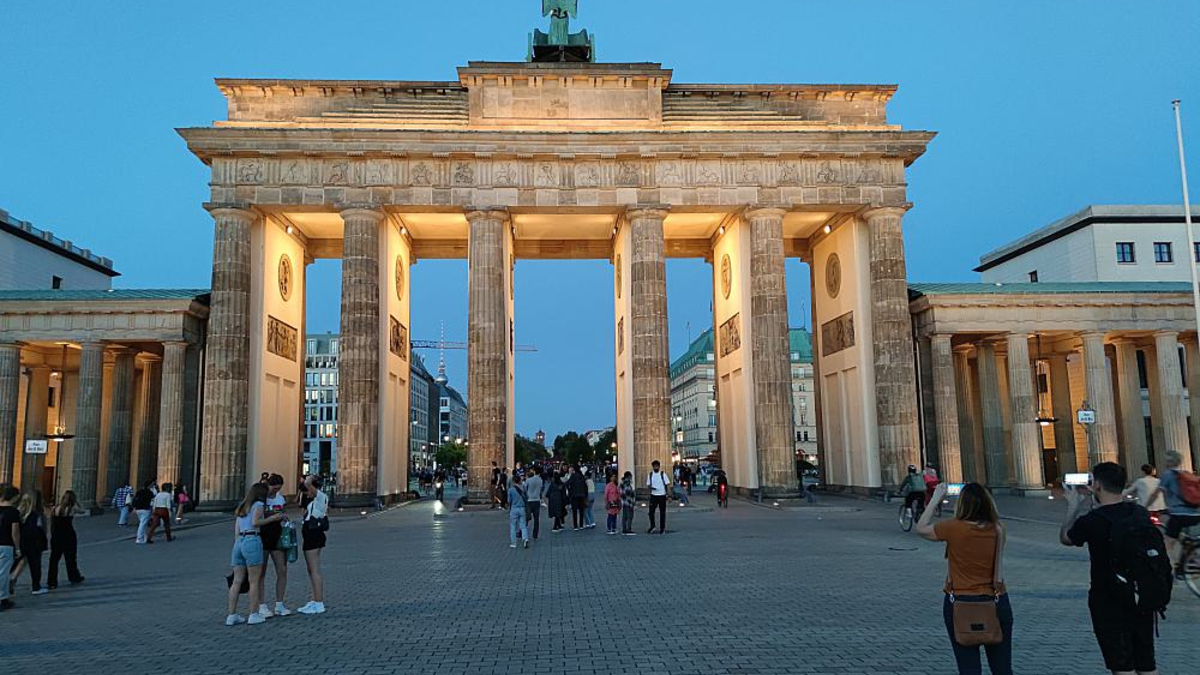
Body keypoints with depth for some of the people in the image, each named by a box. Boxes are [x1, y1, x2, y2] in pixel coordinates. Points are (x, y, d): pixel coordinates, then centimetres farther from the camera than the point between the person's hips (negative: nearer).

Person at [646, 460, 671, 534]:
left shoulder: (663, 474, -4)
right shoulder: (650, 475, 5)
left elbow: (668, 485, -4)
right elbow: (648, 485, 10)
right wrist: (650, 487, -14)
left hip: (662, 496, -2)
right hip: (653, 496, 2)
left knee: (662, 513, 4)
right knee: (651, 512, -3)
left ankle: (662, 528, 14)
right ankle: (652, 526, 16)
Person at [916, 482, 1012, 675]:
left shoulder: (953, 528, -14)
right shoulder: (998, 530, -4)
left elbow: (921, 528, 2)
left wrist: (936, 498, 6)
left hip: (960, 604, -3)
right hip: (997, 603, 3)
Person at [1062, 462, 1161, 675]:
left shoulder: (1090, 521, -20)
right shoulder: (1141, 512, -4)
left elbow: (1065, 538, 2)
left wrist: (1073, 506, 13)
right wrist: (1087, 505, 21)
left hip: (1109, 604, -5)